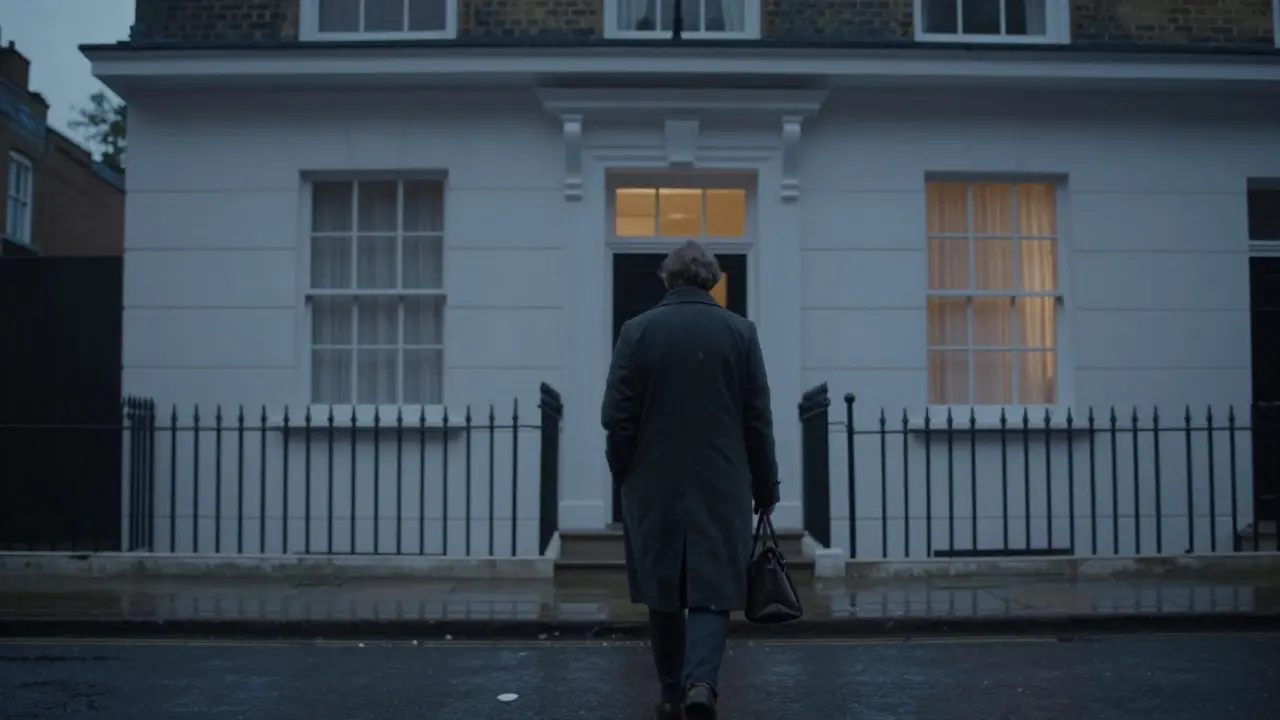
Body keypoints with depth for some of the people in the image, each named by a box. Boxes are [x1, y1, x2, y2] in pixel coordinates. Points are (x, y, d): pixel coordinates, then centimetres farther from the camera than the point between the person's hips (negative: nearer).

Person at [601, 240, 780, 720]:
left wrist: (623, 474, 10)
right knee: (713, 590, 3)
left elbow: (616, 416, -3)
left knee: (663, 593, 13)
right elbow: (758, 419, 1)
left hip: (654, 486, 1)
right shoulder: (740, 331, -1)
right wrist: (765, 486, 9)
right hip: (721, 486, 0)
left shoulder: (637, 331, -2)